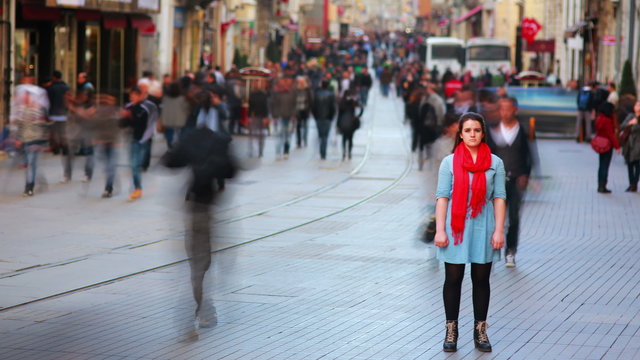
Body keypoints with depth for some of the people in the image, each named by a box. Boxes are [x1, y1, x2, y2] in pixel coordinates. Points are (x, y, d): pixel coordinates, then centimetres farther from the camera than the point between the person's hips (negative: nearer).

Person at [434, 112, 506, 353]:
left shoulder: (495, 163, 2)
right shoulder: (449, 162, 0)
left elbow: (499, 197, 2)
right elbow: (442, 197, -2)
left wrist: (499, 230, -5)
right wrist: (440, 231, -8)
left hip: (482, 227, 1)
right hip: (456, 228, -1)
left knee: (481, 279, 7)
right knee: (453, 279, 4)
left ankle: (480, 331, 16)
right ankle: (451, 330, 13)